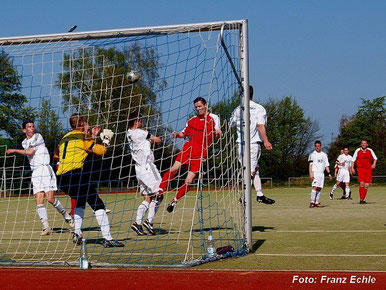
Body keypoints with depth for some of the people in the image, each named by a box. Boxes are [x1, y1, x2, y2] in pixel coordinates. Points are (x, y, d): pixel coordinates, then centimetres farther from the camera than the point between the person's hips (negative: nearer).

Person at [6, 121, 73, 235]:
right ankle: (46, 227, -8)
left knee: (50, 198, -13)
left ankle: (66, 215, 11)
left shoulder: (38, 137, -2)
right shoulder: (24, 143, 17)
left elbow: (30, 152, -10)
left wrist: (14, 150, -3)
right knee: (39, 201, -8)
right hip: (35, 173, 5)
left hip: (45, 169, -5)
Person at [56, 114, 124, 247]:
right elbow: (99, 151, -6)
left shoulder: (65, 138, 22)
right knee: (98, 205, -5)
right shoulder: (82, 136, 0)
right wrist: (106, 141, 12)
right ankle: (107, 238, -14)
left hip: (61, 178, 8)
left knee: (80, 201, 30)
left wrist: (92, 136, 32)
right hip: (75, 175, -8)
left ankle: (77, 233, 18)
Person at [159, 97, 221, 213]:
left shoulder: (213, 118, 6)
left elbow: (218, 133, -3)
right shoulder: (192, 120, 18)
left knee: (189, 181, -7)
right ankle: (159, 192, -13)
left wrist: (218, 132, -27)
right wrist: (177, 134, 3)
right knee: (174, 169, -18)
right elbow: (184, 133, 26)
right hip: (189, 147, 3)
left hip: (201, 153, -3)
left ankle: (174, 201, 8)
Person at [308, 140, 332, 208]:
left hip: (322, 173, 5)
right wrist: (311, 174, -14)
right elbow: (310, 165, -3)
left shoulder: (324, 155, 14)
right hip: (315, 172, -5)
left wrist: (329, 173, 6)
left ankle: (317, 202, 7)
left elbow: (326, 165, 16)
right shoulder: (312, 154, 1)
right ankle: (312, 202, -17)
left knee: (319, 188, 3)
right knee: (315, 187, -16)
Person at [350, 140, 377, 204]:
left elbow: (375, 158, 19)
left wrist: (374, 164, 1)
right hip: (360, 169, -2)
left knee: (367, 185, 1)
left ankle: (363, 199, 13)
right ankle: (361, 199, -13)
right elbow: (353, 160, 10)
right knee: (362, 183, -16)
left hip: (368, 169, 3)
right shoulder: (357, 151, 4)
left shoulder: (370, 151, 8)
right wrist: (352, 167, 0)